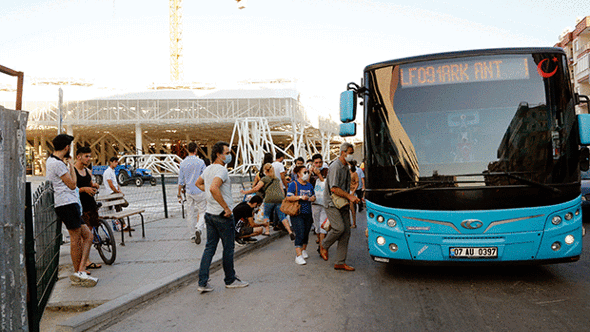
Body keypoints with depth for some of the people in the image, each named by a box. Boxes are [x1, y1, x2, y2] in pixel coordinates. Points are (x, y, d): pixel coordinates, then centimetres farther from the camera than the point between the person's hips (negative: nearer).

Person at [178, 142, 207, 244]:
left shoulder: (183, 163, 1)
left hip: (188, 192, 3)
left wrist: (179, 195, 11)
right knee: (202, 212, 6)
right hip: (199, 191, -3)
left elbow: (180, 181, 3)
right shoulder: (200, 162, -8)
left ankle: (193, 235, 19)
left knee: (190, 214, 11)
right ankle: (199, 229, -18)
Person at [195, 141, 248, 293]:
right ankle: (230, 280, 20)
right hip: (222, 216, -8)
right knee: (228, 248, 6)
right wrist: (226, 208, -27)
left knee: (209, 247, 10)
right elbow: (214, 188, -34)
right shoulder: (221, 170, -18)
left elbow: (198, 183, 30)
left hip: (209, 214, 9)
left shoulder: (208, 169, 11)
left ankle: (203, 282, 8)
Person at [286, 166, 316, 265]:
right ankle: (299, 256, -14)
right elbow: (288, 197, -12)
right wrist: (300, 197, -20)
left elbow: (314, 196, 24)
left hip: (308, 213, 6)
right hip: (297, 213, -6)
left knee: (306, 233, 13)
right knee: (300, 233, -14)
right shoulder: (293, 184, -5)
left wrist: (312, 198, 1)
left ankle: (304, 250, 33)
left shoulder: (309, 185, 15)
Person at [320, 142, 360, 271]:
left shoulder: (346, 167, 16)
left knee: (346, 232, 2)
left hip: (343, 204, 9)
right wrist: (349, 196, -17)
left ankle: (340, 262, 8)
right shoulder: (335, 166, -13)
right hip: (332, 203, -9)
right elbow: (334, 188, -20)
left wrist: (351, 198, 14)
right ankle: (324, 247, 7)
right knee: (339, 227, -21)